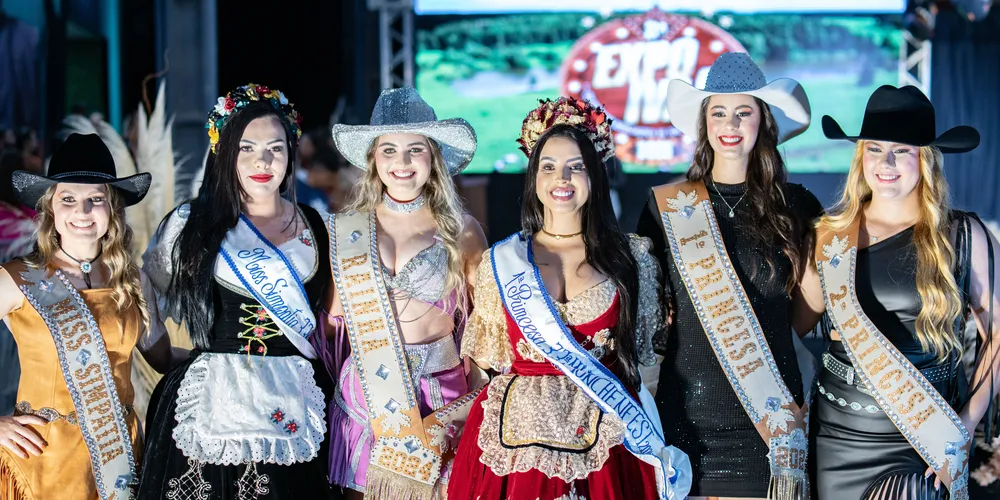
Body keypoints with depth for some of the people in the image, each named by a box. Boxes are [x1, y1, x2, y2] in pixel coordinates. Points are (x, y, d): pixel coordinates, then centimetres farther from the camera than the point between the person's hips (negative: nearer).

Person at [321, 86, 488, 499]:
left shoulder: (462, 231, 0)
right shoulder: (344, 231, 3)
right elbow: (332, 317, 10)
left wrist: (481, 398, 1)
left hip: (440, 395, -1)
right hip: (363, 391, 1)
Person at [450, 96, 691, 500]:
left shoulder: (630, 257, 3)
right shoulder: (502, 262, 3)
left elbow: (643, 349, 9)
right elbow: (489, 356, 12)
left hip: (606, 436, 0)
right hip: (520, 432, 0)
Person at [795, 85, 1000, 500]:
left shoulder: (965, 236, -3)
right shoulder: (831, 235, 3)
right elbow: (794, 322, 7)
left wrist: (966, 424, -9)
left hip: (923, 445, -2)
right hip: (838, 438, 2)